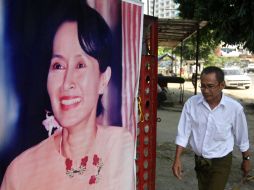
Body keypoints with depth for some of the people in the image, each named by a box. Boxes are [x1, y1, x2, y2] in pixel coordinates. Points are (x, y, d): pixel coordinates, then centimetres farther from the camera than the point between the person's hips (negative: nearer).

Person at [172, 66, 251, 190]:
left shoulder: (234, 108, -18)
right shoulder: (191, 103, -15)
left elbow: (242, 137, -3)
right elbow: (183, 133, -9)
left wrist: (246, 159, 9)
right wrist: (177, 159, -13)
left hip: (221, 162, -3)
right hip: (199, 160, 3)